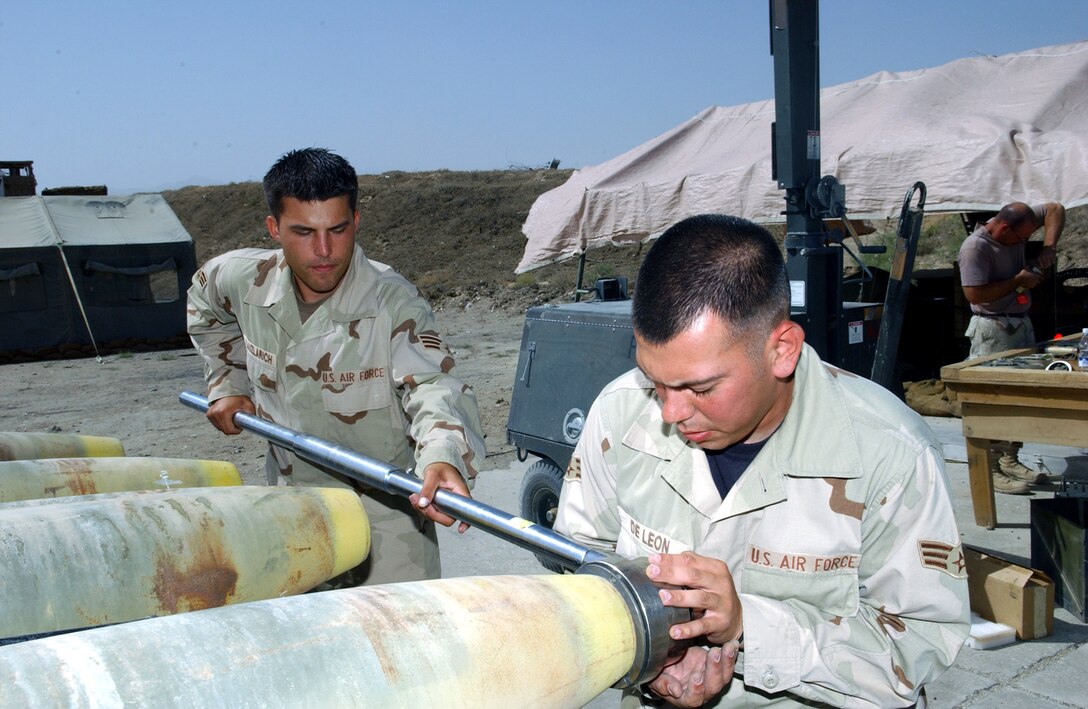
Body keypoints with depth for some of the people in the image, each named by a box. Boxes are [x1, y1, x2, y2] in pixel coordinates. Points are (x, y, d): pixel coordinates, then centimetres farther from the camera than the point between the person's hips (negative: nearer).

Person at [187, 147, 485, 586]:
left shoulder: (392, 303, -21)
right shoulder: (245, 281, -6)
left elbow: (431, 384, -36)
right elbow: (203, 304, 18)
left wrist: (443, 455, -57)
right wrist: (227, 383, 10)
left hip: (386, 515, -4)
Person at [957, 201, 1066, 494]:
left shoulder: (1017, 226, 4)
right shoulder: (975, 246, -19)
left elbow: (1055, 209, 14)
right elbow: (974, 294, -25)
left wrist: (1049, 245, -3)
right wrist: (1018, 281, -15)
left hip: (1021, 324, 9)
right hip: (993, 330, -9)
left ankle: (1010, 460, 21)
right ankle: (991, 470, -4)